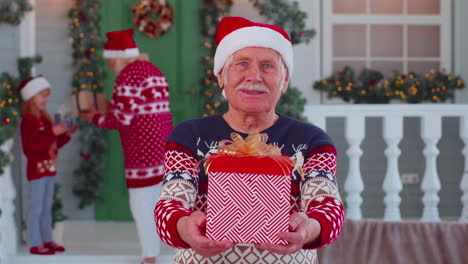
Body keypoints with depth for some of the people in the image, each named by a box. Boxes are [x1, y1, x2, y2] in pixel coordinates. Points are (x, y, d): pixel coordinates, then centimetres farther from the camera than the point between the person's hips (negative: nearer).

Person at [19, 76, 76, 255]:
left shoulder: (45, 119, 15)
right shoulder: (28, 120, -13)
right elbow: (33, 144, -26)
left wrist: (66, 134, 7)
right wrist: (53, 131, -26)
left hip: (49, 168, 9)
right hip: (37, 168, -9)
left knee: (47, 206, 14)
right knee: (36, 207, -6)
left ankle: (47, 240, 21)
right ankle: (35, 244, -2)